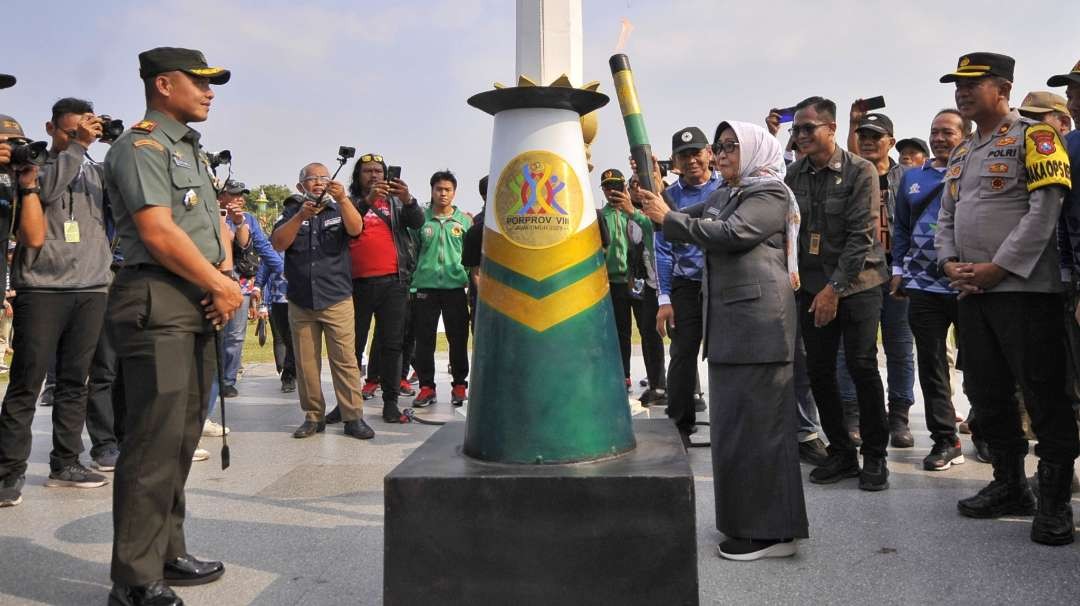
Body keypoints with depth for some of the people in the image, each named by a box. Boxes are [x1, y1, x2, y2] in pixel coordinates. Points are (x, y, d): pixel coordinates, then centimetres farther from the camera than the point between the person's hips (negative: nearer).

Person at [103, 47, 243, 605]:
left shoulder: (191, 151, 22)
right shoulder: (141, 146, -7)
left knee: (182, 439, 13)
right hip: (158, 304, -9)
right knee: (155, 441, -9)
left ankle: (167, 554, 23)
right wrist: (221, 284, -9)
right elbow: (158, 232, -17)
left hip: (200, 308, 10)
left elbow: (215, 224, 22)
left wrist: (226, 278, 2)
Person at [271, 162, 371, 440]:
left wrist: (343, 199, -30)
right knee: (306, 364, 5)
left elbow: (356, 229, -13)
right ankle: (313, 417, 14)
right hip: (300, 301, 2)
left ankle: (353, 417, 0)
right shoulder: (291, 212, 9)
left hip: (337, 299, -1)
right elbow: (278, 244, -6)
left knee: (345, 360, -4)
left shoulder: (339, 210, 8)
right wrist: (301, 216, -20)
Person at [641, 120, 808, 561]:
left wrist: (668, 218, -14)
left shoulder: (771, 194, -5)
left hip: (758, 319, -9)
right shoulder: (723, 196, 21)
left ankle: (771, 530, 1)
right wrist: (656, 198, -2)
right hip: (727, 317, 9)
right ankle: (745, 520, 21)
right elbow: (688, 221, 15)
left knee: (757, 418, -7)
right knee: (731, 419, 11)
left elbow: (731, 233, -19)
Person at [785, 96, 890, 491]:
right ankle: (841, 454, 18)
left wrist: (835, 287, -17)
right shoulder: (794, 175, 5)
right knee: (818, 370, 4)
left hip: (857, 283, -4)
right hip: (812, 284, 4)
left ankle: (874, 457, 10)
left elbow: (861, 235, -13)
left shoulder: (860, 172, -8)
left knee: (862, 367, -5)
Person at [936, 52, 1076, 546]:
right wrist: (950, 263, -1)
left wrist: (998, 268, -17)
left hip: (1024, 288, -7)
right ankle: (1009, 486, 25)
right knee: (987, 394, 12)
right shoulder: (961, 153, 18)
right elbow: (946, 217, 18)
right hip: (972, 293, 8)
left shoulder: (1033, 136, -4)